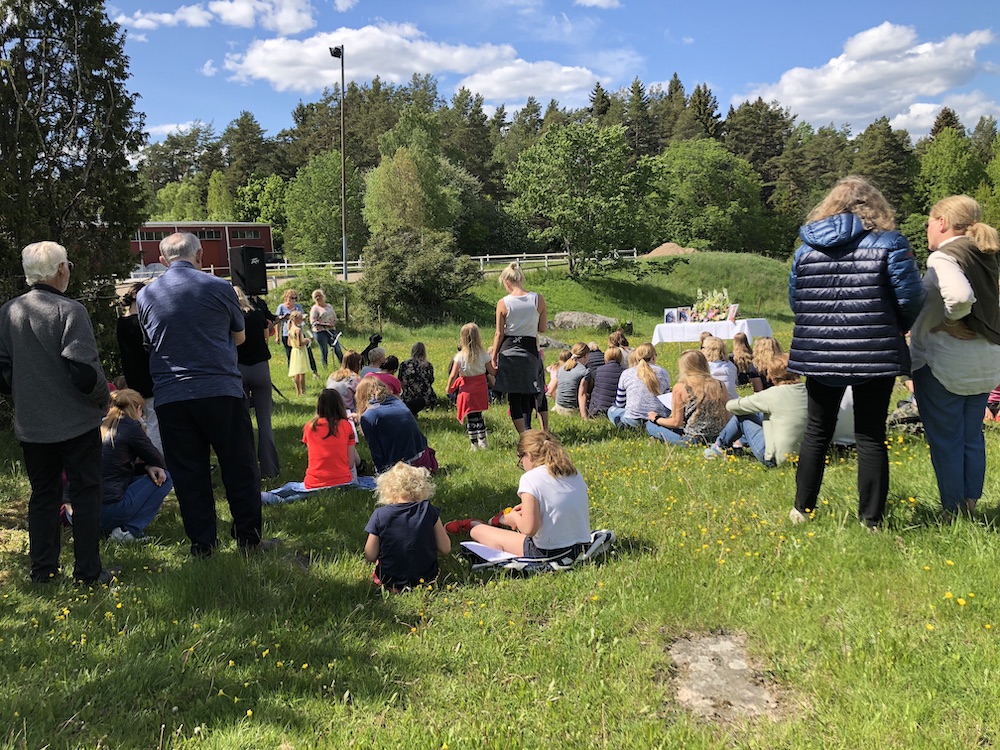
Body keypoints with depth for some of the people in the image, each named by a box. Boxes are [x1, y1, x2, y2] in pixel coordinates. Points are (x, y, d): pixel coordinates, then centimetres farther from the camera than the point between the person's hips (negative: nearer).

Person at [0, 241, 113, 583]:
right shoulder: (69, 310, -15)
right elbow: (84, 368, -20)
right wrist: (103, 399, -3)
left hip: (30, 424, 5)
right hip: (76, 422, -5)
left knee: (42, 494, 16)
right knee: (85, 494, 5)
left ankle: (42, 569, 21)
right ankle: (88, 570, 9)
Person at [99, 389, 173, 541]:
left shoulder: (102, 426, 16)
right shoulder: (130, 426, -6)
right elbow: (160, 462, 3)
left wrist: (146, 467, 7)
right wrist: (148, 466, 25)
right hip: (109, 510, -8)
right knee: (166, 477, 4)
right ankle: (131, 529, -6)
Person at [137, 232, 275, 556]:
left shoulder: (145, 295, 4)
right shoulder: (219, 288, -3)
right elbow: (240, 337, 11)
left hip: (169, 398, 2)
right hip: (221, 391, -2)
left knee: (188, 473, 9)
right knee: (239, 468, 8)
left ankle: (202, 543, 14)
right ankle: (249, 538, 14)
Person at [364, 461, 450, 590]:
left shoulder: (380, 515, -14)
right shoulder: (429, 511, -11)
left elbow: (370, 556, -8)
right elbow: (445, 549, -5)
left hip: (391, 581, -2)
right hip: (427, 578, 3)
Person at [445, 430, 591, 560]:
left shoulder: (530, 478, -16)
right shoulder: (575, 473, 4)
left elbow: (529, 528, -20)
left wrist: (515, 517, 1)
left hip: (548, 553, -6)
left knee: (478, 531, 13)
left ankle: (473, 525, 43)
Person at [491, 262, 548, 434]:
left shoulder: (503, 303, -8)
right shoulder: (538, 299, -5)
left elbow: (499, 334, -4)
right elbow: (543, 329, 2)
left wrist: (494, 357, 7)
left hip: (508, 352, -1)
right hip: (530, 351, 1)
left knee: (513, 397, 6)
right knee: (528, 396, 15)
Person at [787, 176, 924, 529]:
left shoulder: (806, 248, 4)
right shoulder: (888, 243, -5)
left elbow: (795, 301, 9)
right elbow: (910, 298, -7)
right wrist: (897, 328, 13)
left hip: (817, 355, 3)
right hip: (875, 355, -3)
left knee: (816, 432, 16)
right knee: (870, 437, 7)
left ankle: (801, 510, 23)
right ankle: (871, 521, 13)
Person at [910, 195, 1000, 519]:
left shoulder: (943, 258, -16)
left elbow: (960, 295, -34)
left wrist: (950, 320, -18)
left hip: (945, 361, -8)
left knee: (945, 439, 4)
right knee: (972, 437, 17)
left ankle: (953, 512, 13)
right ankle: (970, 505, 26)